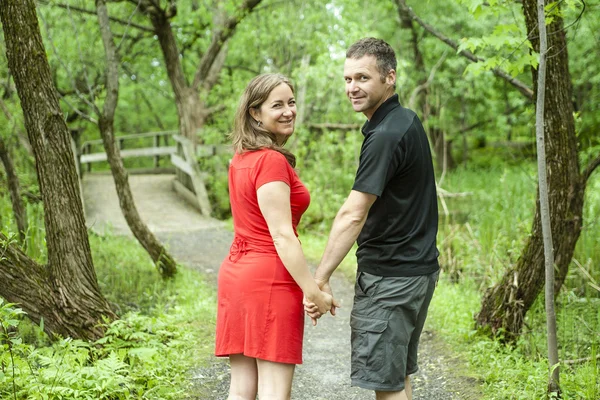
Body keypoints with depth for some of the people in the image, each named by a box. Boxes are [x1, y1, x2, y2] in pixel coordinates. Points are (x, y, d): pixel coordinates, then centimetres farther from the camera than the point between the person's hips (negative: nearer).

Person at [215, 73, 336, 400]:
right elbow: (282, 236, -18)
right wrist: (314, 292, -15)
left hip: (235, 271, 9)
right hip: (271, 278, -9)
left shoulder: (241, 158, 12)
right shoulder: (272, 161, -14)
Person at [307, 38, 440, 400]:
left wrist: (320, 279, -20)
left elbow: (352, 215, -23)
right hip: (418, 266, 10)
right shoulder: (407, 121, 12)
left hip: (390, 275, -10)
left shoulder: (386, 136, -20)